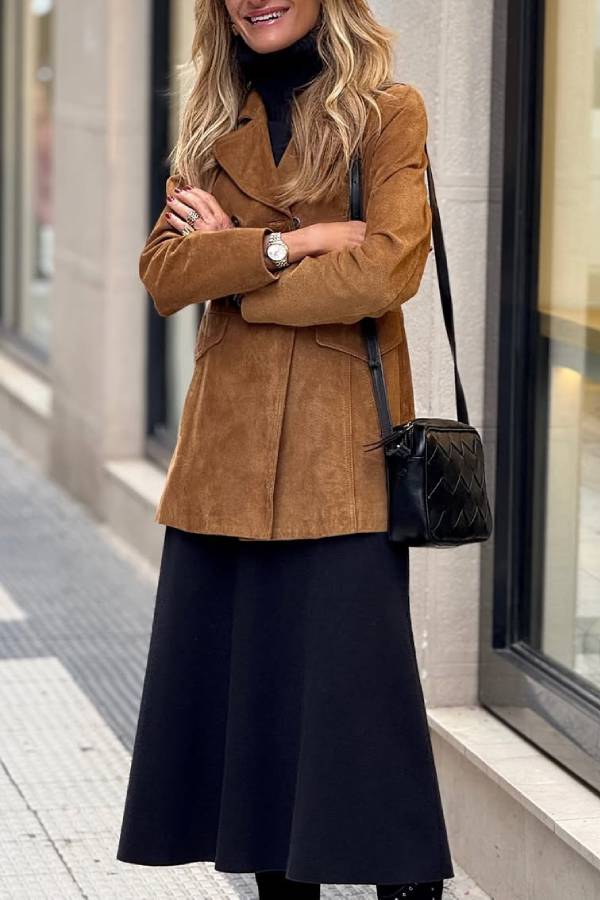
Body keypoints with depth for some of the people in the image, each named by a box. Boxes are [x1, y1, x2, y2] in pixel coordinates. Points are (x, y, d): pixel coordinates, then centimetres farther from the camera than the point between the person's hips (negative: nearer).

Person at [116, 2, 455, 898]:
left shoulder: (388, 113, -1)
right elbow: (163, 272, 2)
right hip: (229, 448, 5)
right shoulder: (214, 125, 14)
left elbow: (385, 270, -14)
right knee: (239, 681, 5)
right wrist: (288, 244, -12)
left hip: (341, 441, -5)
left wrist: (232, 267, -5)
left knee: (352, 682, -8)